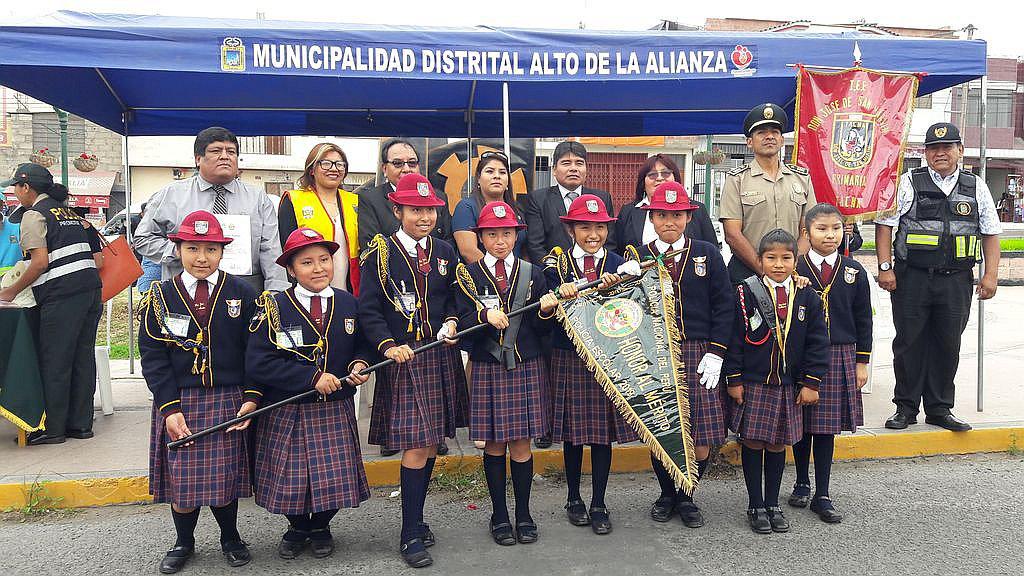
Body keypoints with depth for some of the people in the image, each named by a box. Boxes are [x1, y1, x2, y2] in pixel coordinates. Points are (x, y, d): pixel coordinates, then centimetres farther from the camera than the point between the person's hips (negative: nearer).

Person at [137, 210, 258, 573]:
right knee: (180, 477, 5)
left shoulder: (242, 294, 0)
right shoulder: (160, 297, 1)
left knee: (225, 475, 5)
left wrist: (252, 397, -9)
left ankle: (230, 537, 30)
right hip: (178, 402, 1)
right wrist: (170, 407, -10)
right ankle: (184, 542, 30)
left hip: (229, 401, 0)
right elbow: (153, 357, -1)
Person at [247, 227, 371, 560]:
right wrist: (312, 377, -21)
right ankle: (298, 528, 38)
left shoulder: (349, 304, 3)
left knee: (334, 478, 4)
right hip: (286, 414, -2)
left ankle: (320, 527, 34)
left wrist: (359, 365, -9)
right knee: (291, 478, 7)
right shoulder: (274, 307, -9)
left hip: (335, 411, 2)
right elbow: (258, 363, -17)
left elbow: (361, 347, 14)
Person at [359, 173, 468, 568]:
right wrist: (388, 346, -20)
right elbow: (368, 310, -7)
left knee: (432, 442, 11)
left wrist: (452, 321, -3)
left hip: (441, 355, 5)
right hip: (403, 358, -5)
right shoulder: (380, 253, -4)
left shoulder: (444, 252, 10)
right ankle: (411, 535, 5)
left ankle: (416, 518, 28)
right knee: (416, 444, -7)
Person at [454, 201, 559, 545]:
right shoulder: (467, 274, 2)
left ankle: (524, 514, 20)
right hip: (487, 368, -1)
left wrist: (546, 310, -15)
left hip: (526, 367, 1)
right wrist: (485, 315, -25)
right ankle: (499, 515, 22)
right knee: (494, 442, 7)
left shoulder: (533, 274, 7)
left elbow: (542, 328, 5)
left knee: (521, 442, 4)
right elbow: (462, 323, -6)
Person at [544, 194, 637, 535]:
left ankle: (598, 504, 18)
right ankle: (573, 498, 26)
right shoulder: (557, 264, 2)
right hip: (569, 357, 0)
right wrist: (561, 294, -28)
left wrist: (613, 289, -21)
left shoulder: (618, 265, 5)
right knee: (573, 431, 8)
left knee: (604, 431, 4)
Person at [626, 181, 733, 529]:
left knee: (701, 445, 0)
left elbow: (724, 307, 3)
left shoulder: (707, 254, 6)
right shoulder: (638, 257, 4)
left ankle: (685, 495, 26)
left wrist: (715, 354, -3)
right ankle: (667, 494, 32)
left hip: (697, 355, 0)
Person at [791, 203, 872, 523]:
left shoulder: (854, 272, 4)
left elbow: (863, 320, 7)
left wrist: (862, 363, 6)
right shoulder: (794, 270, -4)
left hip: (840, 357, 2)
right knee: (802, 425, 9)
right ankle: (802, 484, 28)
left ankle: (822, 496, 16)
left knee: (827, 426, 6)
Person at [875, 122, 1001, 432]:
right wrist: (885, 267, -9)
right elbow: (884, 224, -1)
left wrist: (991, 275, 4)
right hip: (911, 279, -2)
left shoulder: (976, 187, 10)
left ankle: (939, 409, 21)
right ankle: (906, 408, 14)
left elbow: (991, 233, 12)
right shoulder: (908, 183, 2)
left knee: (948, 345, 8)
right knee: (909, 343, 2)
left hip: (957, 281, 3)